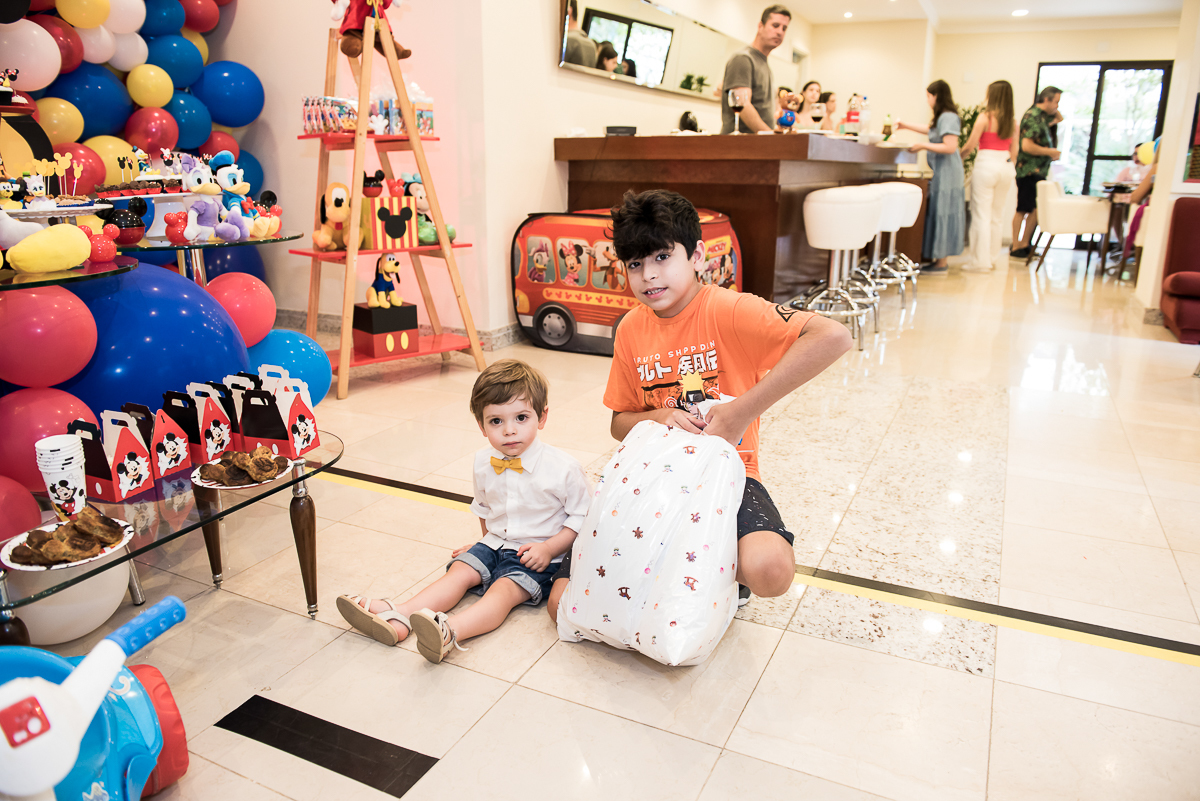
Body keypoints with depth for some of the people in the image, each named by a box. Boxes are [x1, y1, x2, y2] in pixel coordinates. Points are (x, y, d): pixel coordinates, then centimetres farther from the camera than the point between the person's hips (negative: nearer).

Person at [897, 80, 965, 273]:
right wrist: (905, 125, 41)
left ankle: (941, 262, -2)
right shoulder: (942, 117, 15)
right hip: (941, 173, 10)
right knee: (938, 214, 10)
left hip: (946, 174, -10)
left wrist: (923, 146, -17)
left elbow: (950, 147, -23)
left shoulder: (948, 117, -15)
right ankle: (936, 257, 16)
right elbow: (930, 129, 36)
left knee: (942, 214, -6)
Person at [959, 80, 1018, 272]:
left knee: (981, 215, -2)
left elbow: (970, 146, -9)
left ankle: (981, 260, -2)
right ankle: (992, 257, 19)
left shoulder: (985, 117, -9)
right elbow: (1014, 151, 10)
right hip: (1006, 167, 6)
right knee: (996, 216, 13)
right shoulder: (1013, 121, 7)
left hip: (986, 164, -6)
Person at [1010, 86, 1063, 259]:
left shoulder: (1042, 116, 14)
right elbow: (1027, 146, -25)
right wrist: (1050, 152, -14)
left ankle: (1025, 245, 17)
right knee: (1023, 210, -2)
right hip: (1029, 171, -9)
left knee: (1035, 210, 10)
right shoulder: (1033, 117, -15)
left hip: (1039, 171, 9)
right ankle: (1016, 248, 5)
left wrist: (1055, 111, 14)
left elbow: (1059, 119, 35)